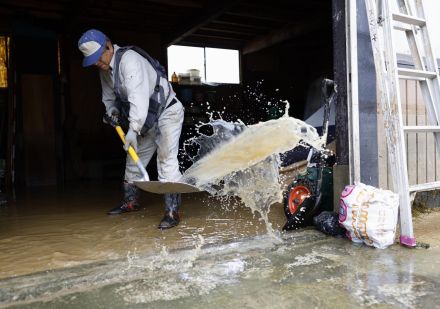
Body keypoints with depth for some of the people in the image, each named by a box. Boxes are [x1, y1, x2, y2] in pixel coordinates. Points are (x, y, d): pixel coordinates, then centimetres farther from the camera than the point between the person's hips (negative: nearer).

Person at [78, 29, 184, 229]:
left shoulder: (129, 59, -25)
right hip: (148, 119, 9)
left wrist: (133, 129, -41)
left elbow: (138, 95, -35)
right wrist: (112, 110, -5)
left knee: (166, 159, -20)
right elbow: (109, 96, 17)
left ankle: (172, 211, -16)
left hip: (167, 112, -9)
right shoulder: (105, 70, 5)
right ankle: (130, 201, 31)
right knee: (134, 158, 14)